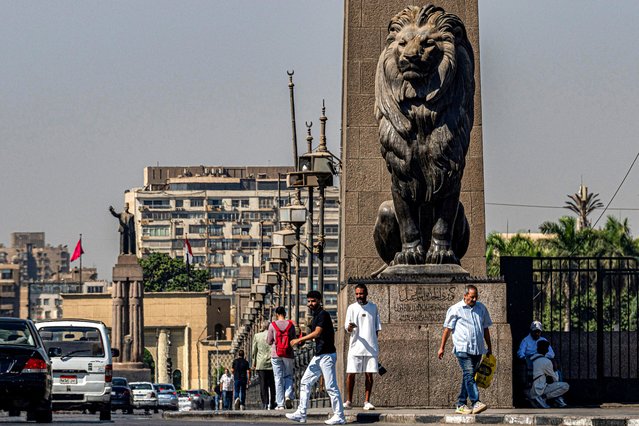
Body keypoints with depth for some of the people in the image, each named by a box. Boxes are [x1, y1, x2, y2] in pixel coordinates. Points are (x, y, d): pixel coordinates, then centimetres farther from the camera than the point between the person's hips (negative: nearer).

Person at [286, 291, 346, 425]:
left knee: (331, 386, -8)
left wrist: (299, 340, -15)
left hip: (327, 355, -10)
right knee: (305, 382, 9)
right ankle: (301, 414, 11)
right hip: (319, 356, 10)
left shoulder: (323, 315, -13)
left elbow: (317, 333, -21)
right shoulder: (315, 316, 17)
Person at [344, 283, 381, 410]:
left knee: (369, 375, 0)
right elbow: (347, 327, -4)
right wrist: (350, 327, -27)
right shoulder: (352, 308, 3)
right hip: (355, 346, -2)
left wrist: (376, 342, 11)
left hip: (371, 347, 2)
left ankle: (367, 402, 4)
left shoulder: (373, 307, 10)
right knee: (351, 374, -3)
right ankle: (348, 401, 5)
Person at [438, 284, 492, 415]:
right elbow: (447, 329, 4)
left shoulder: (481, 308, 14)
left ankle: (461, 405, 14)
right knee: (469, 375, -17)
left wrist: (489, 348, 22)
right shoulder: (455, 309, 0)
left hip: (477, 349, 5)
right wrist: (442, 348, 2)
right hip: (463, 349, -5)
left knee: (469, 377, 8)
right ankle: (475, 403, -26)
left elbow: (485, 329, 22)